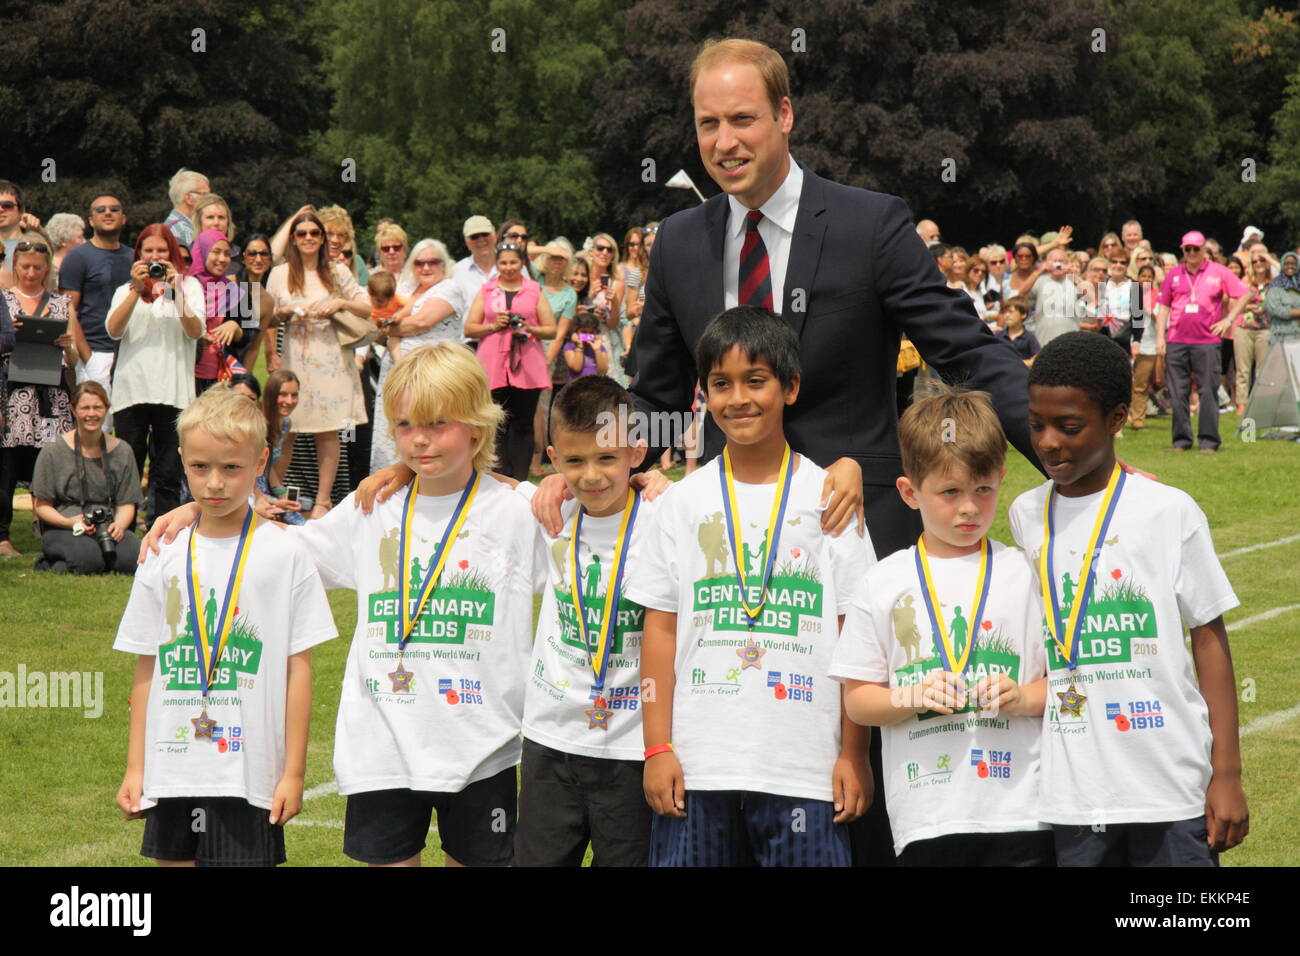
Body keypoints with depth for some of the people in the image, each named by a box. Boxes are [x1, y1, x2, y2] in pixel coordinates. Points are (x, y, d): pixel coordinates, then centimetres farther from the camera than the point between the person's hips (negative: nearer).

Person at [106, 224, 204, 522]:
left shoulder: (189, 285, 12)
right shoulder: (125, 290, 15)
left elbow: (196, 332, -3)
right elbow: (114, 331, -3)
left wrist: (175, 291, -12)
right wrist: (136, 289, -10)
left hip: (173, 392, -1)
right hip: (132, 389, 1)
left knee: (168, 475, 1)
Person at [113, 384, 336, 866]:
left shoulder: (285, 554, -3)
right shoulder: (163, 559, 5)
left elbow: (299, 668, -2)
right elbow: (146, 670, 10)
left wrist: (294, 771, -4)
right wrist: (135, 768, 8)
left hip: (249, 773, -3)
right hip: (172, 770, 3)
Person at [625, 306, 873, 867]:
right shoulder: (685, 500, 6)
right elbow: (661, 629, 6)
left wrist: (853, 754, -2)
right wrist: (657, 747, 1)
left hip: (805, 769, -1)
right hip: (698, 764, 2)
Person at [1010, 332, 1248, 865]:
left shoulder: (1170, 512, -4)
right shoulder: (1026, 516, 8)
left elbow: (1209, 640, -1)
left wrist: (1227, 773, -3)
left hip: (1170, 788, -3)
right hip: (1071, 793, 3)